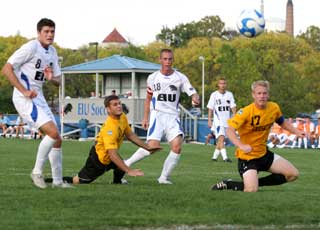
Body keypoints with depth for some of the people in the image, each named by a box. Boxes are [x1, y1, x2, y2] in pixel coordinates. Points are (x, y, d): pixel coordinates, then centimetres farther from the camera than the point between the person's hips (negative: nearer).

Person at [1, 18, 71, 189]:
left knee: (56, 139, 7)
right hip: (24, 98, -9)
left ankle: (57, 180, 16)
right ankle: (37, 172, -7)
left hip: (38, 98, 9)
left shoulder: (52, 52, 13)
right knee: (53, 132, -20)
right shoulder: (30, 48, -12)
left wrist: (51, 78, -6)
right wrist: (24, 91, -20)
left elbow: (58, 81, 19)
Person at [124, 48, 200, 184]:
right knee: (153, 146, -18)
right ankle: (126, 164, 0)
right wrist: (145, 117, 10)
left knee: (177, 146, -17)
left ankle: (164, 177, -4)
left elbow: (193, 93, -5)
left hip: (172, 116, 1)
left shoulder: (180, 78, 3)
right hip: (157, 114, -1)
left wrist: (195, 98, -28)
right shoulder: (152, 78, 6)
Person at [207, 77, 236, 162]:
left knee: (221, 140, 9)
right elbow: (210, 108, 1)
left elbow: (233, 107, 4)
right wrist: (209, 120, -4)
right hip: (218, 121, -4)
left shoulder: (229, 94, 7)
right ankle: (225, 157, -27)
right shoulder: (214, 95, -1)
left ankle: (215, 156, 23)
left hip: (227, 121, 4)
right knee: (221, 138, -18)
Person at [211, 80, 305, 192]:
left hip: (264, 153, 7)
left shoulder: (274, 108, -2)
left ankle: (257, 182, 14)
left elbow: (283, 123, 19)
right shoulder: (246, 112, -22)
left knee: (293, 174, 4)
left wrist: (297, 132, 5)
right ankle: (227, 184, 5)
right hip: (247, 156, -7)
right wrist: (241, 146, -44)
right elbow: (230, 130, -29)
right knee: (251, 190, -25)